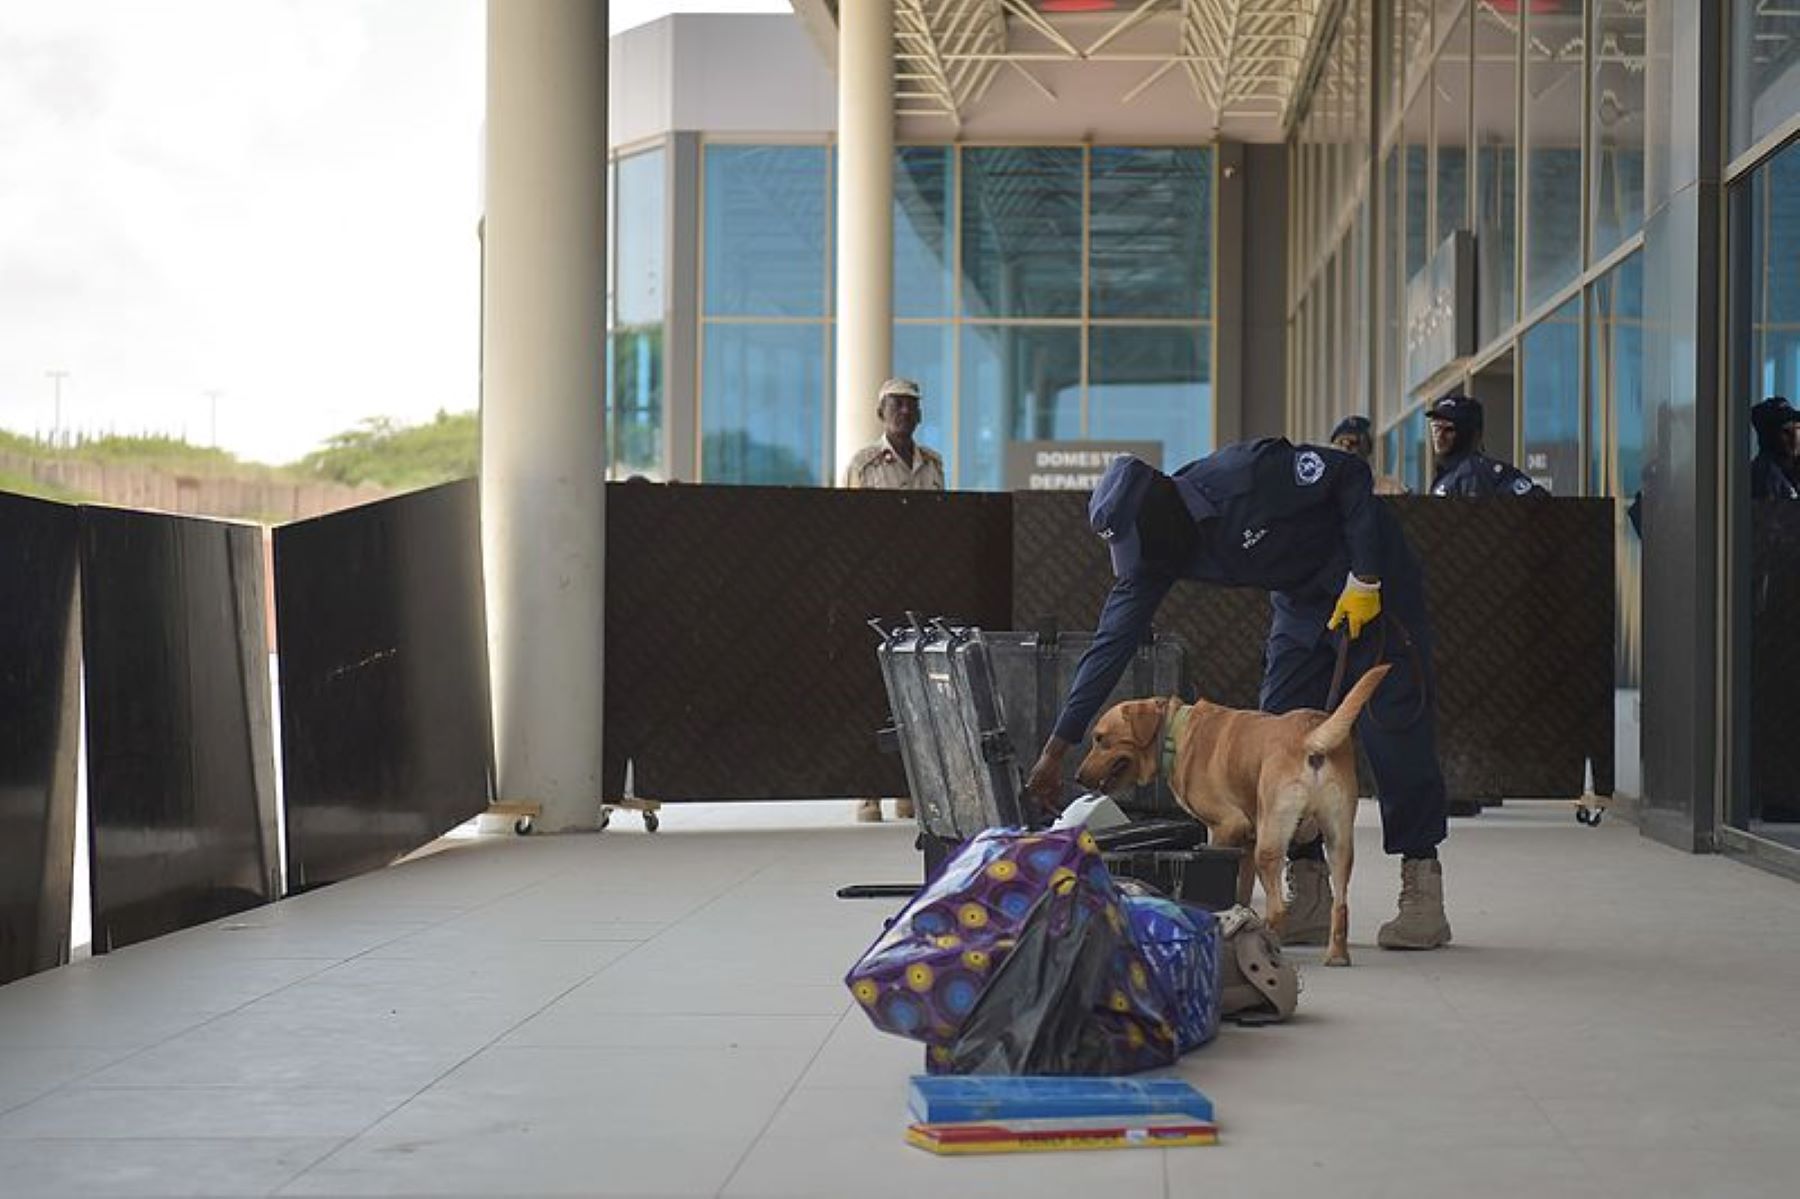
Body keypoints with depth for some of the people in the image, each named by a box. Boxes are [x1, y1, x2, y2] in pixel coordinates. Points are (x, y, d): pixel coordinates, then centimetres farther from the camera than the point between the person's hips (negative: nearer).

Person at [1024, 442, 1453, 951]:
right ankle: (1308, 899, 1)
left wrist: (1365, 580, -21)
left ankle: (1422, 894, -7)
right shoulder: (1151, 553, -12)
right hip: (1302, 599, 7)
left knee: (1394, 726, -12)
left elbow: (1352, 474, -21)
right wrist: (1056, 749, -13)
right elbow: (1111, 644, -11)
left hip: (1373, 580, -7)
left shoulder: (1246, 475, -32)